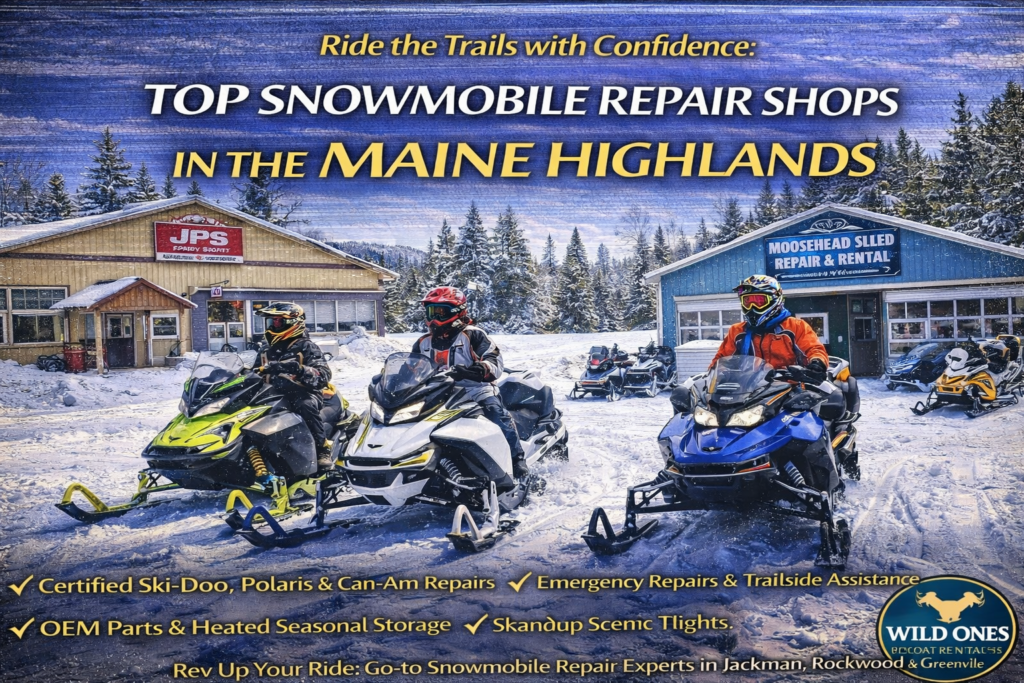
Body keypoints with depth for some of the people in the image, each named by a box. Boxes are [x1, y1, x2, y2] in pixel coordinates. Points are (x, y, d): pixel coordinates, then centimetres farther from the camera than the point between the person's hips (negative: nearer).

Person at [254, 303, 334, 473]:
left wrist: (300, 370, -30)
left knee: (306, 406, -39)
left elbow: (324, 376, -12)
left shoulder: (306, 347, -1)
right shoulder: (266, 350, 20)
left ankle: (323, 449, -30)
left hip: (304, 392, -6)